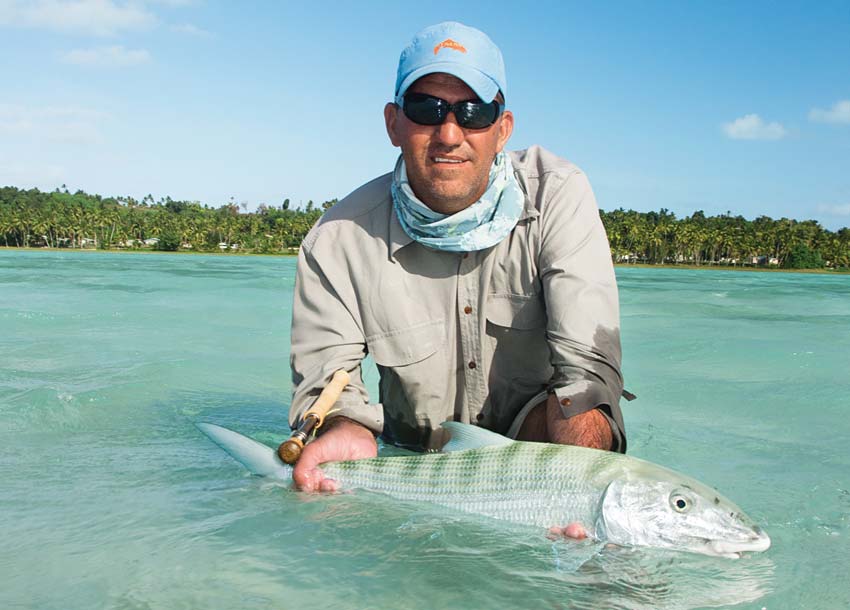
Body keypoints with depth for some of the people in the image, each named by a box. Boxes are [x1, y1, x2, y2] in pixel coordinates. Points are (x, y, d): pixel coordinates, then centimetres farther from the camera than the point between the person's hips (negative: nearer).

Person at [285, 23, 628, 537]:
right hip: (412, 453, 3)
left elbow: (588, 363, -26)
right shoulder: (340, 238, -15)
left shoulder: (559, 195, -19)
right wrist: (347, 431, -38)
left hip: (534, 437, -3)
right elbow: (325, 374, -12)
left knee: (578, 420, -32)